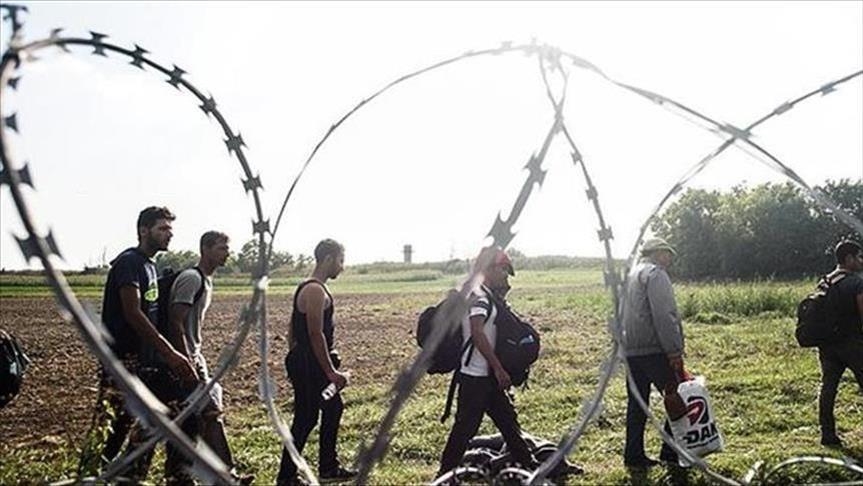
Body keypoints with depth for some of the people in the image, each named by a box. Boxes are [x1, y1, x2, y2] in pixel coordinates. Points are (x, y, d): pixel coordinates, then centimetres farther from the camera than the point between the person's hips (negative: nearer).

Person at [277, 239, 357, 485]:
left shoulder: (307, 288, 13)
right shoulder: (316, 291, -19)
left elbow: (293, 330, 18)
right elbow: (316, 334, -24)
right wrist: (331, 372, -22)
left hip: (304, 362, 11)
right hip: (310, 366, -11)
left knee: (333, 408, 18)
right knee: (305, 419, -2)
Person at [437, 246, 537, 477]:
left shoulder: (491, 298, 14)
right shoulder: (479, 297, -16)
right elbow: (477, 334, -25)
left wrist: (501, 297, 11)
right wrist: (499, 369, -22)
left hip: (488, 375, 10)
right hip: (474, 375, -10)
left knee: (507, 419, 16)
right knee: (466, 426, -2)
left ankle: (528, 464, 26)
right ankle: (445, 474, 9)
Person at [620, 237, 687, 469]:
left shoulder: (630, 276, 21)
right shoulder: (655, 274, -7)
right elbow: (664, 317, -17)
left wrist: (624, 345, 18)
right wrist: (675, 352, -18)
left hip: (630, 351, 9)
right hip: (653, 350, -9)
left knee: (637, 403, 12)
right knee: (678, 399, 1)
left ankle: (634, 455, 15)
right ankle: (672, 453, 3)